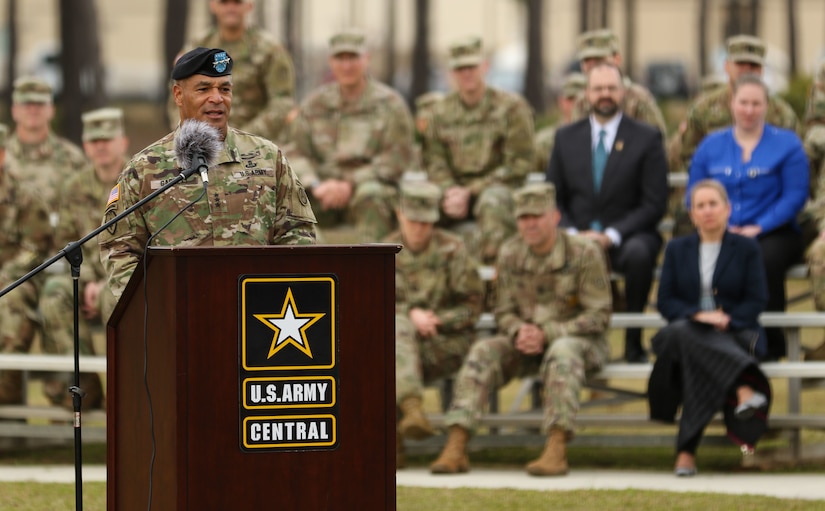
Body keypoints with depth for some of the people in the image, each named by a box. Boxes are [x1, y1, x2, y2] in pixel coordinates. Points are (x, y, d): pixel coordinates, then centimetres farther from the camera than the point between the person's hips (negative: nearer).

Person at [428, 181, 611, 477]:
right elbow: (504, 312, 8)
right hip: (527, 344, 4)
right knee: (484, 352, -22)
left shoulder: (584, 254, -11)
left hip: (581, 342, -4)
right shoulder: (510, 254, 3)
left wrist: (546, 334, -23)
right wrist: (519, 331, -17)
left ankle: (556, 450, -49)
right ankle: (455, 449, -30)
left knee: (562, 352, -38)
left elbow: (598, 317, -13)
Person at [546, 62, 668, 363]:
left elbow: (654, 204, -4)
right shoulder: (566, 138, 13)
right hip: (576, 235, 2)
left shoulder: (646, 138, 3)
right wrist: (572, 234, -10)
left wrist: (611, 235, -16)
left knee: (639, 253, -38)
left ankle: (633, 341, -23)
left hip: (626, 237, -2)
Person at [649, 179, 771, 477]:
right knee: (684, 335, -40)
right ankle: (743, 390, -55)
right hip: (686, 328, 1)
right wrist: (696, 316, -12)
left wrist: (727, 320, -15)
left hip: (735, 334, -1)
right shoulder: (677, 250, 19)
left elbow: (757, 300, 4)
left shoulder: (746, 248, 12)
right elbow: (665, 301, 9)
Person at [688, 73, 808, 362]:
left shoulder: (787, 144, 7)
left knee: (766, 259, -38)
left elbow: (795, 195, -1)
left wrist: (758, 228, -13)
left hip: (772, 233, -2)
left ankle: (770, 345, -25)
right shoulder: (711, 146, 16)